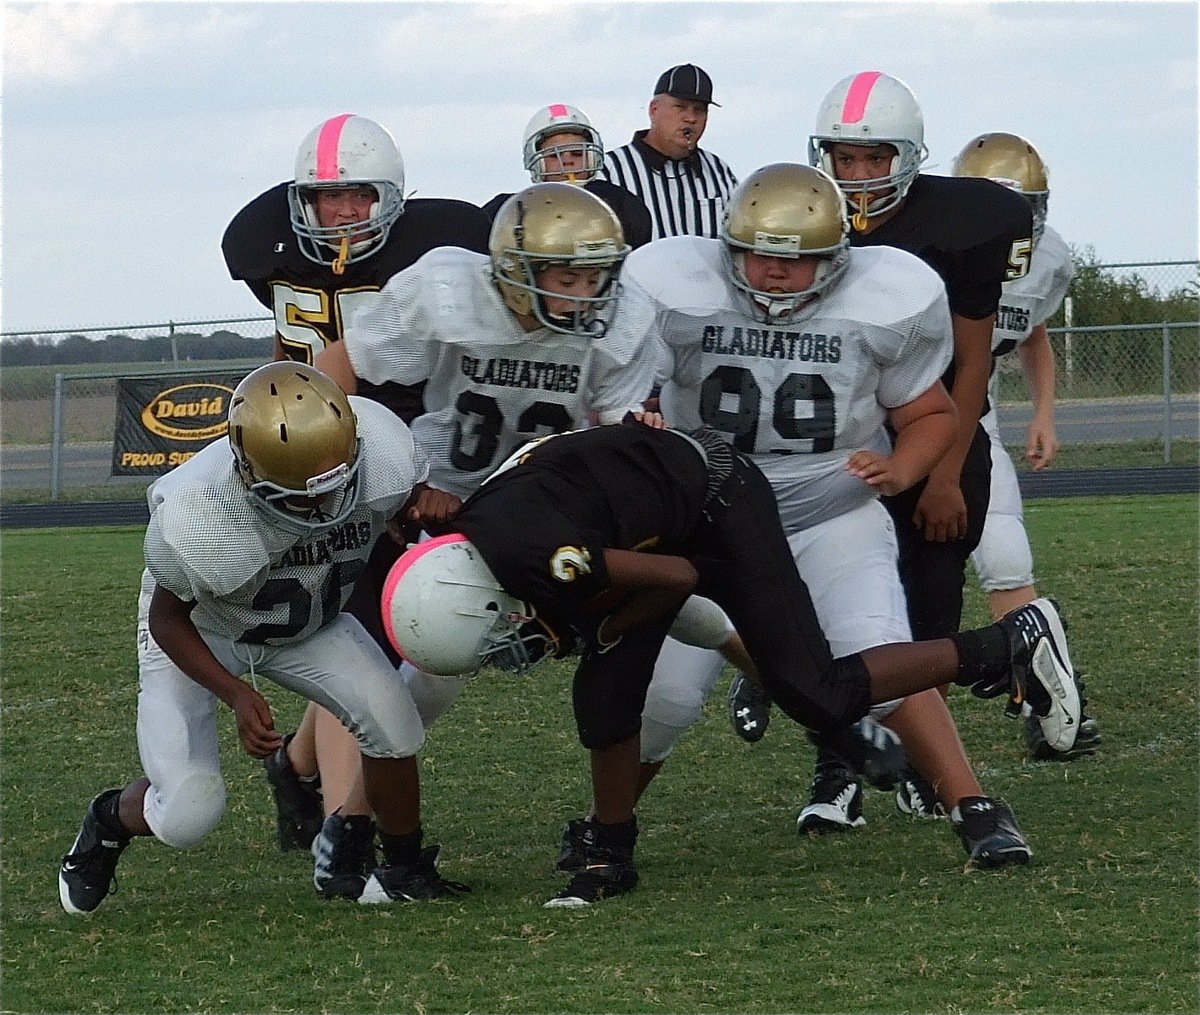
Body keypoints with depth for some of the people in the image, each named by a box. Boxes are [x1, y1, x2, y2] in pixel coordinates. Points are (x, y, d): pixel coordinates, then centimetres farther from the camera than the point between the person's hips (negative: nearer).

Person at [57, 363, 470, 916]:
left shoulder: (381, 449, -32)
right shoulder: (190, 520, -39)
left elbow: (411, 501, -5)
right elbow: (169, 619, -18)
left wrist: (433, 503, -29)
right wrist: (236, 694, -31)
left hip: (312, 621, 3)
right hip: (200, 629, -3)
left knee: (391, 721, -22)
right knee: (187, 814, -15)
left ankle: (406, 867, 5)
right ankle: (112, 819, 22)